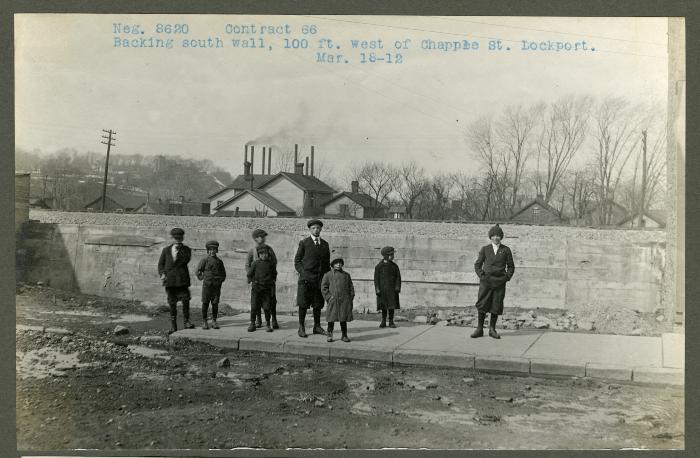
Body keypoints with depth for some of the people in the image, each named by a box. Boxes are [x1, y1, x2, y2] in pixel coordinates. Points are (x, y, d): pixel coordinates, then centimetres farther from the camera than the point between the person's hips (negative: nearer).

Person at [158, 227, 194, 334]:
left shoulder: (186, 250, 8)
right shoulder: (166, 250, 13)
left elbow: (185, 261, -9)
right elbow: (160, 264, 10)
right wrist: (162, 274, -6)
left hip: (182, 280, -1)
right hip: (170, 280, 2)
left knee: (185, 300, -9)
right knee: (172, 303, 4)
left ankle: (186, 322, 5)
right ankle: (173, 326, 10)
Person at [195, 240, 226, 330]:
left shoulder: (219, 261, 10)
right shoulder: (204, 260, 0)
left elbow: (223, 274, 20)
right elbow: (198, 272, 2)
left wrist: (220, 280, 8)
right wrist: (203, 278, -3)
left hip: (217, 286, 3)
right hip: (207, 285, -3)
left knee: (215, 304, 3)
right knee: (205, 303, 1)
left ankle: (214, 321, 11)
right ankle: (204, 322, 7)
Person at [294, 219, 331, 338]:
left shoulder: (325, 244, 13)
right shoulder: (304, 243, 2)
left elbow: (327, 263, 17)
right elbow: (297, 261, 2)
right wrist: (303, 273, -10)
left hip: (320, 279, 4)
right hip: (306, 278, -3)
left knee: (318, 304, 8)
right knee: (303, 304, -2)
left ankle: (317, 326, 17)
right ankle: (301, 327, 6)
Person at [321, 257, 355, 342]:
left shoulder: (346, 275, 13)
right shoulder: (328, 275, 5)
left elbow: (351, 287, 14)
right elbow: (324, 288, 3)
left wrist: (351, 299, 5)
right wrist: (329, 298, -6)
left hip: (345, 301, 2)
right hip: (333, 301, -2)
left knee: (343, 319, 6)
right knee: (331, 319, 1)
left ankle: (344, 335, 16)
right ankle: (330, 335, 13)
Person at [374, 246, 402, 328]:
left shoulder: (394, 266, 3)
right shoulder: (379, 266, -2)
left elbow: (398, 277, 4)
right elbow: (376, 278, -3)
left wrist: (397, 287, -7)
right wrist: (377, 289, -9)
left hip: (392, 289, 1)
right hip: (383, 289, -1)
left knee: (392, 306, 1)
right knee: (383, 306, 6)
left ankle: (391, 322, 10)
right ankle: (383, 322, 16)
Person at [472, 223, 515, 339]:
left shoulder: (506, 250, 7)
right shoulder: (485, 249, 7)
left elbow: (511, 266, 12)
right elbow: (477, 264, 10)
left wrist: (507, 277, -2)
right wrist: (481, 275, -4)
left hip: (500, 282, 0)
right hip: (486, 281, 0)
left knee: (496, 306, 2)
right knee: (482, 305, -2)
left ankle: (492, 329, 13)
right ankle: (480, 329, 6)